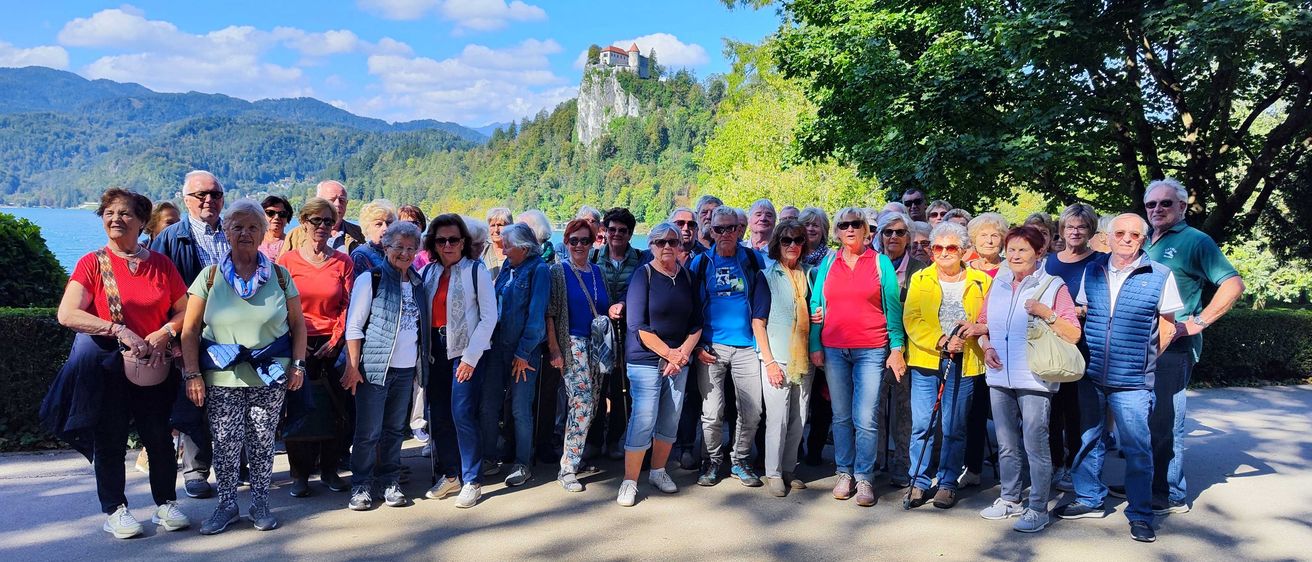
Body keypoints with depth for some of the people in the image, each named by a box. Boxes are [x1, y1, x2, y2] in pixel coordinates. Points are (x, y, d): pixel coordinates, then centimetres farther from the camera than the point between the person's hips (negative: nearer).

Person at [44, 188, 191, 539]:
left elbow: (185, 311, 7)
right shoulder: (92, 263, -2)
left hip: (156, 368, 2)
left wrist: (165, 332, -13)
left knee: (159, 437, 6)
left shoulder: (160, 264, 5)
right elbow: (67, 315, -13)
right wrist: (119, 331, -21)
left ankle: (166, 504, 20)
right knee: (109, 440, 7)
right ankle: (115, 510, 20)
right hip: (108, 369, -2)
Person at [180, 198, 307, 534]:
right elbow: (190, 329, 0)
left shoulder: (279, 275, 3)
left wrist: (298, 364, 0)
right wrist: (192, 374, -6)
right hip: (221, 377, 0)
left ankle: (260, 503, 22)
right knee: (225, 443, 4)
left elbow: (298, 324, 8)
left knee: (262, 441, 7)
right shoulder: (210, 276, 1)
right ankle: (226, 505, 22)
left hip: (270, 376, 1)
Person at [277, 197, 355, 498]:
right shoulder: (287, 261, 2)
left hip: (334, 345, 1)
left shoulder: (343, 261, 5)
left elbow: (348, 305, 3)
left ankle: (329, 469, 18)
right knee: (298, 410, 2)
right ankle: (300, 474, 15)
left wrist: (335, 341, -6)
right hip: (298, 346, -1)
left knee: (336, 409, 3)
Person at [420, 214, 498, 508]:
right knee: (437, 415, 8)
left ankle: (472, 481, 3)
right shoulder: (428, 272, 9)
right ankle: (448, 475, 23)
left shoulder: (476, 270, -5)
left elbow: (489, 316, -7)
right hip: (436, 349, 5)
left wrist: (470, 357, -11)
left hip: (467, 351, -5)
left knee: (462, 414, -9)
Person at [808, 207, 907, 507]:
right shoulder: (828, 263, 10)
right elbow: (817, 306, 11)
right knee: (841, 416, 8)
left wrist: (897, 348, -3)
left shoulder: (880, 262, 4)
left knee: (865, 419, -6)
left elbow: (893, 308, 3)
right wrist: (815, 345, 5)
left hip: (871, 351, -2)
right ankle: (845, 473, 18)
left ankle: (864, 478, 5)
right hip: (834, 350, 2)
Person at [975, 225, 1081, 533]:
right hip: (999, 377, 5)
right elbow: (983, 323, 18)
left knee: (1035, 446, -1)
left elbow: (1074, 335, -6)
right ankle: (1009, 499, 29)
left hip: (1034, 379, -5)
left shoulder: (1053, 286, -4)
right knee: (1007, 446, 15)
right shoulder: (998, 285, 10)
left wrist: (1047, 313, -19)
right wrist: (986, 347, 0)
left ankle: (1038, 510, 10)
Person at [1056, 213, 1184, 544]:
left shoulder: (1160, 276, -4)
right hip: (1091, 376, 4)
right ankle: (1090, 500, 28)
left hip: (1132, 381, -4)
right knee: (1088, 440, 14)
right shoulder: (1092, 272, 5)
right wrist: (1088, 356, 8)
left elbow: (1167, 326, 3)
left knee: (1137, 448, 1)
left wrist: (1145, 361, 2)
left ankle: (1140, 514, 14)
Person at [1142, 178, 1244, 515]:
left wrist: (1197, 322, -16)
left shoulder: (1196, 241, -5)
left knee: (1165, 421, -4)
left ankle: (1170, 496, 6)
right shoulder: (1144, 242, 14)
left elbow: (1233, 285, -11)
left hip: (1173, 346, -7)